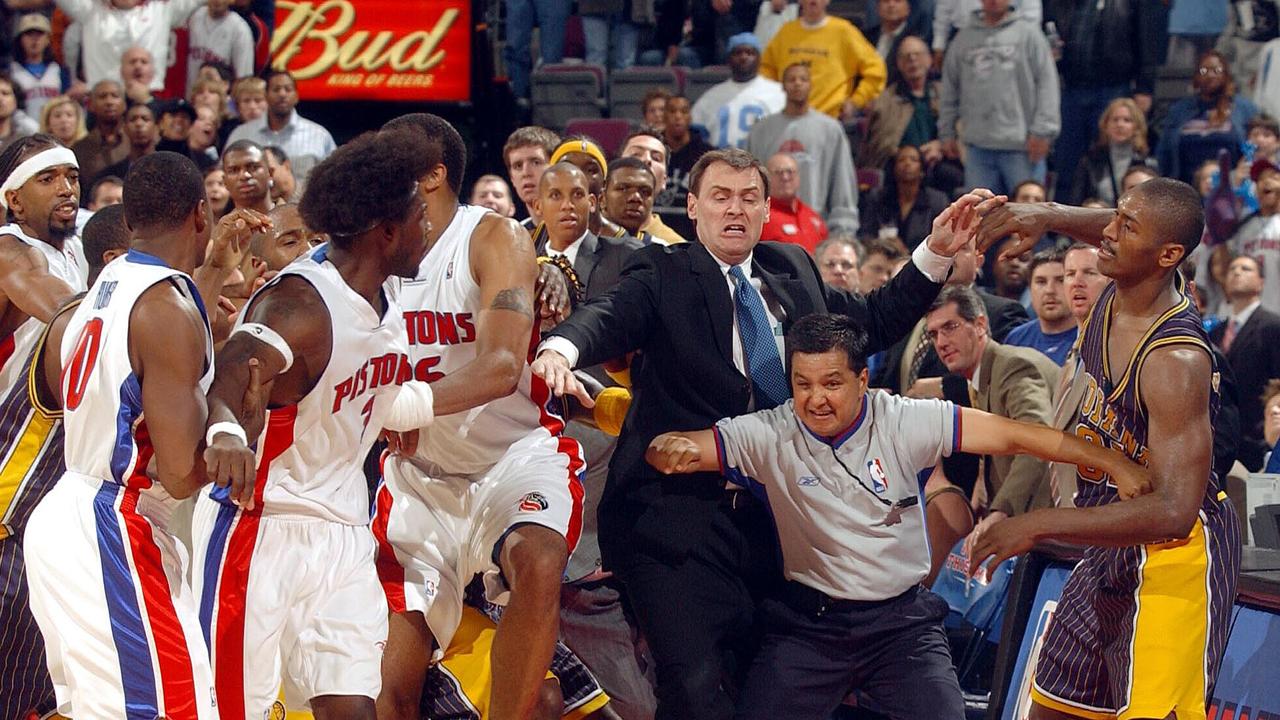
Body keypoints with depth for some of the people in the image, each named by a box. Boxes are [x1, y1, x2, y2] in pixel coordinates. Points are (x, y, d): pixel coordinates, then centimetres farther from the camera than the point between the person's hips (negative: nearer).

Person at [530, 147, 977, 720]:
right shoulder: (662, 274, -3)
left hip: (773, 516, 6)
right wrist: (559, 349, -44)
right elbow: (610, 317, -21)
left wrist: (938, 252, 12)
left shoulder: (793, 270, 14)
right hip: (681, 518, -6)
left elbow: (875, 321, 22)